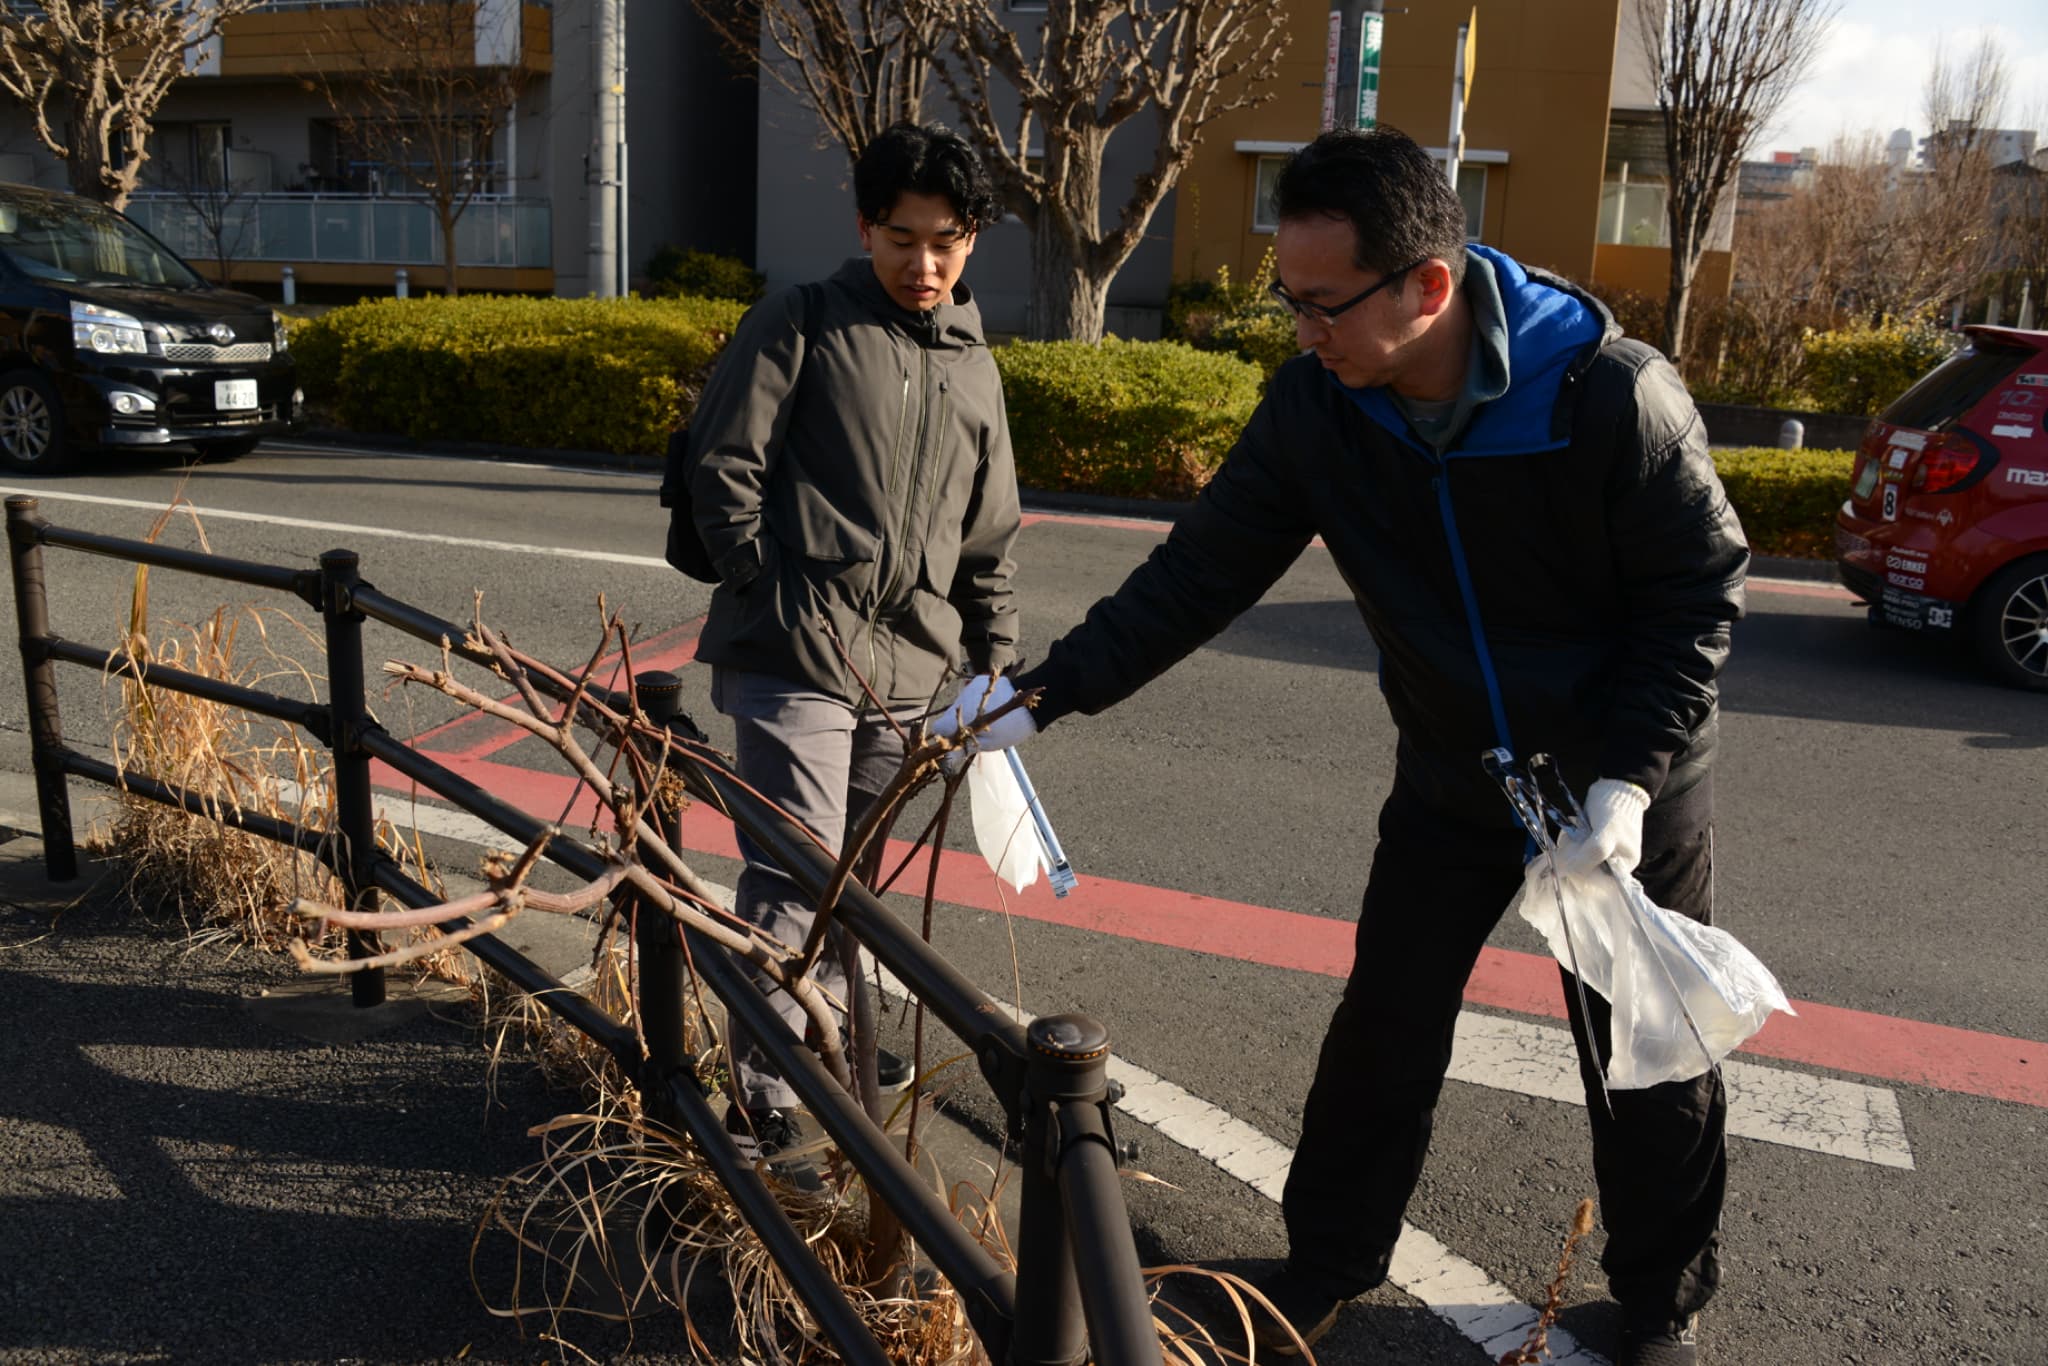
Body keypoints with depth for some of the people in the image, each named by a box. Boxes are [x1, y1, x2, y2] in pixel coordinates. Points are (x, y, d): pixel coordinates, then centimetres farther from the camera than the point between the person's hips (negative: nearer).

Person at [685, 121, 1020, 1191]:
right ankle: (762, 1107, 0)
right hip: (795, 659, -5)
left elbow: (989, 541, 21)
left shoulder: (973, 366, 16)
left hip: (909, 668, 6)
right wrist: (777, 597, -8)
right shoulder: (801, 324, 0)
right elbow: (721, 468, -4)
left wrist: (995, 669, 17)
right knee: (794, 878, -9)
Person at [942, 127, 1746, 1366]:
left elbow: (1699, 597, -16)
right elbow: (1200, 576, -12)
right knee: (1384, 1031, 11)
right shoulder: (1316, 410, -16)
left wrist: (1627, 777, -25)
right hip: (1450, 781, 3)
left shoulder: (1614, 395, -27)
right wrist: (1044, 693, -19)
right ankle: (1328, 1263, 33)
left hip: (1628, 790, -3)